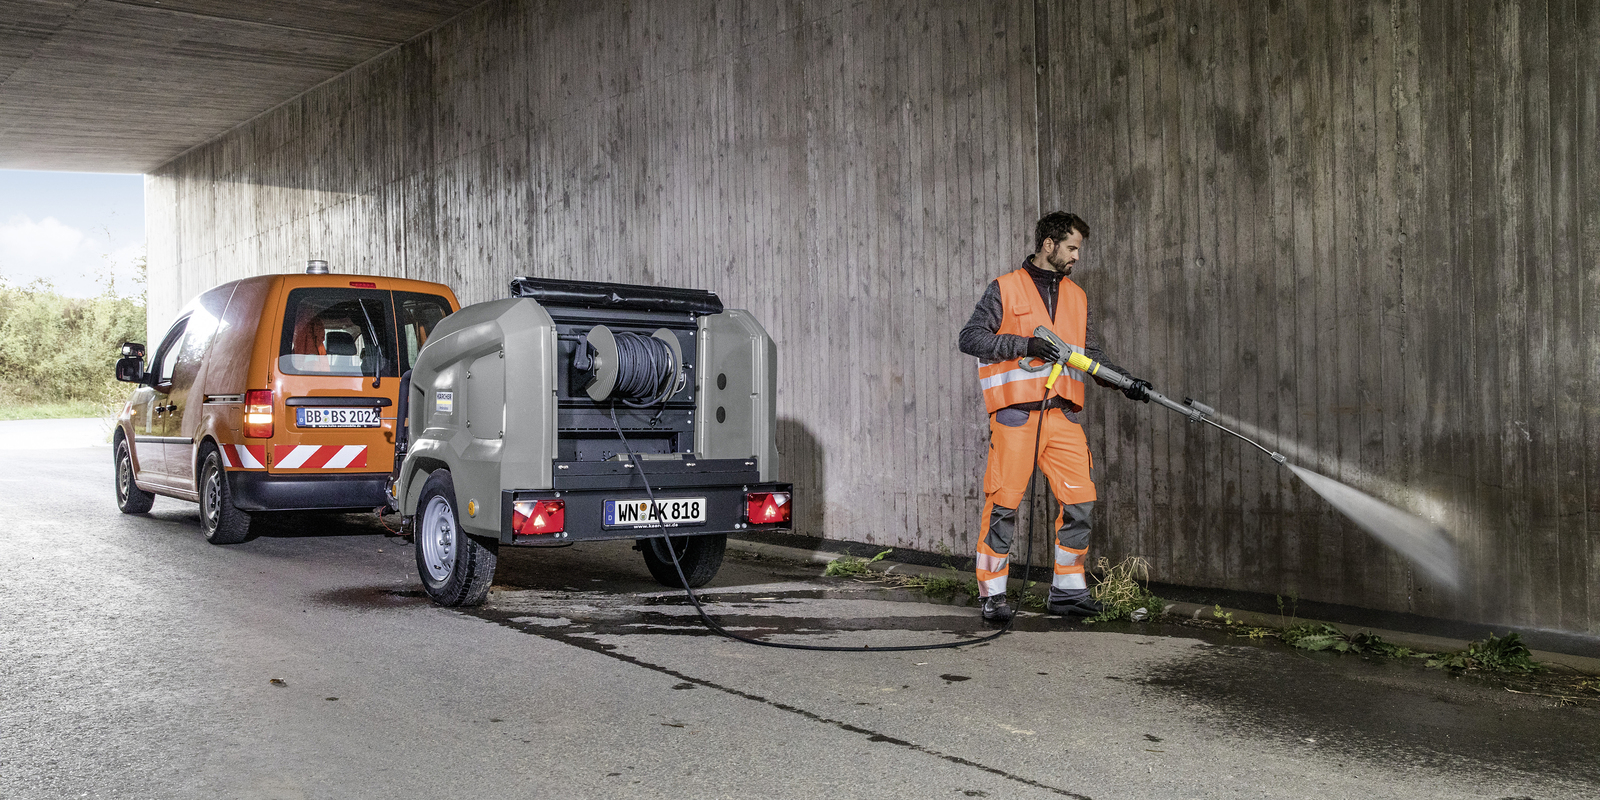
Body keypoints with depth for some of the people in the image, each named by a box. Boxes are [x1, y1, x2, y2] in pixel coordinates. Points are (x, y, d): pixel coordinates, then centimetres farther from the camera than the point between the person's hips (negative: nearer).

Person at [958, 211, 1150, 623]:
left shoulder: (1076, 296, 18)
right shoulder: (1005, 288, 1)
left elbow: (1092, 354, 18)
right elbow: (970, 338, -6)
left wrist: (1126, 382, 2)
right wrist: (1025, 345, -15)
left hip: (1063, 415, 5)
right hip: (1015, 412, -5)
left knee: (1080, 500, 1)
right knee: (1004, 502, -3)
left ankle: (1067, 589, 14)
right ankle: (993, 593, 9)